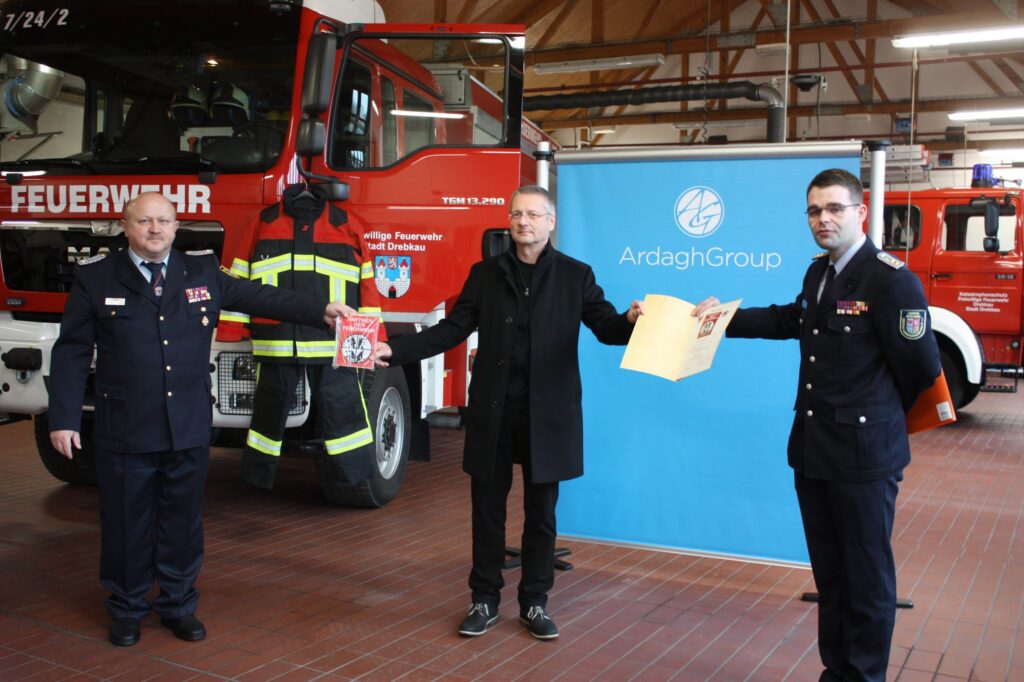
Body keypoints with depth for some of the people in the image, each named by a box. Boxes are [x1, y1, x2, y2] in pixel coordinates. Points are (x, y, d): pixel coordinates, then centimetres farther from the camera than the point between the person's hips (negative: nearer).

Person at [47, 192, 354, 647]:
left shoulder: (203, 273, 7)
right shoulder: (95, 279, 0)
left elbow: (259, 298, 8)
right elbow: (72, 353, 1)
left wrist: (321, 311, -2)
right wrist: (63, 418, -4)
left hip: (189, 430, 2)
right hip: (124, 432, -2)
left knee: (183, 521, 12)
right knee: (126, 524, 9)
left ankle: (178, 605, 29)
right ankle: (126, 609, 28)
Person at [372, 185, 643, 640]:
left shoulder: (576, 275, 2)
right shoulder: (485, 274, 6)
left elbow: (605, 326, -3)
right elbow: (452, 329, 4)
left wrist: (630, 321, -27)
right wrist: (395, 351, -7)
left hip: (548, 412, -1)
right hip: (493, 410, 2)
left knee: (541, 511, 9)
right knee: (488, 507, 10)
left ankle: (534, 603, 24)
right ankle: (484, 599, 25)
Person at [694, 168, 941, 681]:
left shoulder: (891, 279, -16)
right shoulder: (818, 273, 10)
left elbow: (921, 367, -13)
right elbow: (791, 321, 28)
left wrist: (885, 417, 3)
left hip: (864, 453, -8)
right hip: (813, 449, 8)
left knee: (867, 574, 5)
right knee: (828, 571, 18)